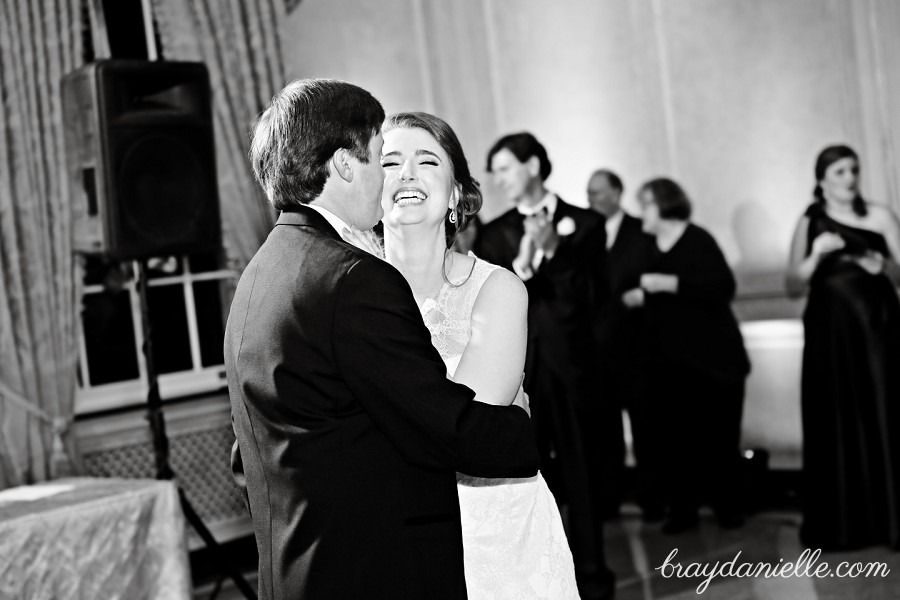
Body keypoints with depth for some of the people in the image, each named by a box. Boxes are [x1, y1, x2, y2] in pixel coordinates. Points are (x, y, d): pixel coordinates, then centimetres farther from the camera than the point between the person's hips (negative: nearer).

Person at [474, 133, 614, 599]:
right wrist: (521, 265, -17)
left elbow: (594, 297, -7)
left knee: (580, 471, 5)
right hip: (517, 367, 2)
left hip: (568, 363, -2)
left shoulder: (584, 224, 2)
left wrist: (555, 250, -16)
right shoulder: (495, 234, 8)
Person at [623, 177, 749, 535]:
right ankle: (681, 509, 6)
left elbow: (723, 287, -21)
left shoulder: (697, 241, -8)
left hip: (710, 357, -5)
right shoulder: (649, 247, 10)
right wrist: (638, 296, 4)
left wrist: (668, 283, -23)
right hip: (665, 360, 5)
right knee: (669, 436, -4)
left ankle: (725, 505, 16)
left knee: (715, 434, -1)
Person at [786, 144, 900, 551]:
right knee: (836, 426, 1)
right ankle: (840, 525, 7)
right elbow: (794, 287, 5)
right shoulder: (809, 223, 6)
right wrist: (816, 255, -10)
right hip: (830, 334, 1)